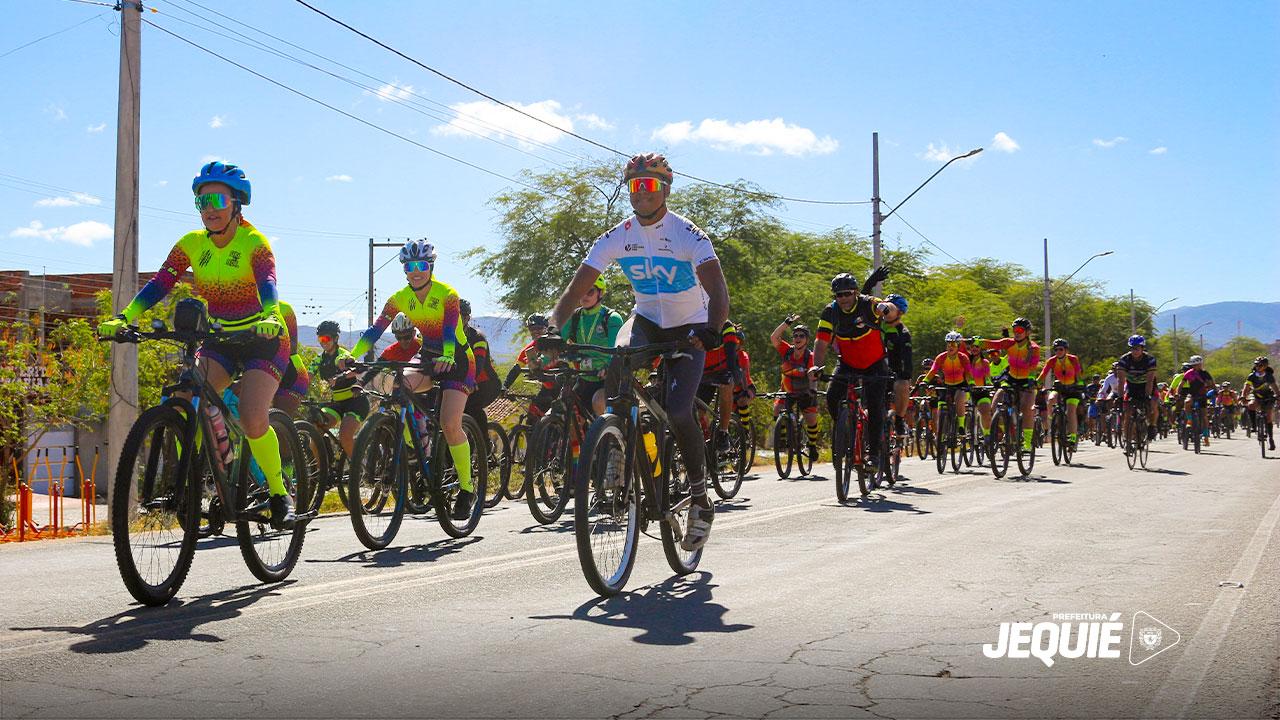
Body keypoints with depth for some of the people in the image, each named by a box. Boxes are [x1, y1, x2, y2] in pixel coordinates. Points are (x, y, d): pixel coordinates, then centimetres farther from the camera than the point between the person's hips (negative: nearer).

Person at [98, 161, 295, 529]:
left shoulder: (254, 243, -15)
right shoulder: (192, 244, -2)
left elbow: (268, 284, -32)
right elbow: (160, 283, -10)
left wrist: (270, 318, -53)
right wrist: (123, 318, -25)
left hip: (263, 340, -5)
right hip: (219, 339, 5)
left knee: (252, 419, -22)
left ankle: (279, 495, -4)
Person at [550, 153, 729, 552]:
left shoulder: (688, 235, -21)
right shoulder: (618, 237, -9)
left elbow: (718, 290, -33)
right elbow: (577, 286, -14)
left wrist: (711, 328, -54)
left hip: (689, 328, -3)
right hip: (647, 320, 4)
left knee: (678, 412, -20)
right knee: (617, 360, -31)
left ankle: (701, 499, -1)